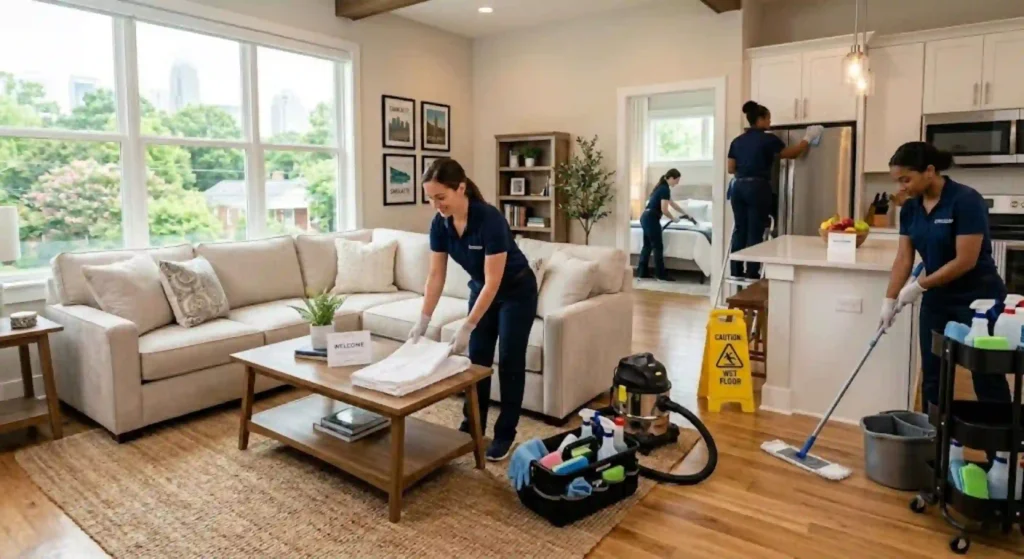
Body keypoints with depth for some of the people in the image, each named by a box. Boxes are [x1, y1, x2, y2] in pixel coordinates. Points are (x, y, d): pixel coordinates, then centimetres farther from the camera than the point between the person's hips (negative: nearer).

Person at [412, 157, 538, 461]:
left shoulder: (490, 219, -35)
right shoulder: (440, 224, -16)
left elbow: (494, 281, -32)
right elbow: (436, 275, -9)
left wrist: (467, 327, -32)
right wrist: (423, 320, -14)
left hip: (516, 292, -6)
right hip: (481, 290, 6)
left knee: (510, 362, 0)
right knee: (477, 360, 8)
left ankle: (505, 435, 13)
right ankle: (471, 429, 21)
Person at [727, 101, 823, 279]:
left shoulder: (737, 141, 11)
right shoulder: (768, 139, -4)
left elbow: (731, 169, 13)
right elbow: (792, 154, 6)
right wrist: (808, 138, 18)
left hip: (739, 188, 6)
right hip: (757, 188, -5)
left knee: (739, 230, 8)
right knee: (755, 233, -2)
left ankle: (736, 272, 10)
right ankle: (752, 274, 1)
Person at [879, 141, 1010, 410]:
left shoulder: (966, 200, -20)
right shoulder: (910, 208, 1)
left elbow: (966, 261, -23)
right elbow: (904, 258, 2)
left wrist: (919, 286, -16)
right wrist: (890, 300, -2)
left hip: (978, 299, -6)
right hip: (937, 300, 7)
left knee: (988, 383, 2)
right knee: (932, 377, 9)